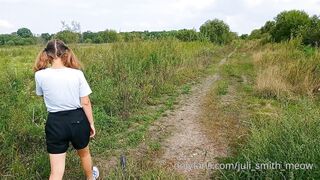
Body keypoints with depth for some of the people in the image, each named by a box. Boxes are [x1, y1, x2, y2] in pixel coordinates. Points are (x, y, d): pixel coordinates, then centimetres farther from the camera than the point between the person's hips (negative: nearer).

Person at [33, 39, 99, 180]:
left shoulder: (40, 75, -11)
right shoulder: (77, 74, -14)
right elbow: (85, 102, -10)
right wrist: (91, 123, 3)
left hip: (55, 123, 0)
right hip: (77, 120, 1)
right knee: (84, 153, 29)